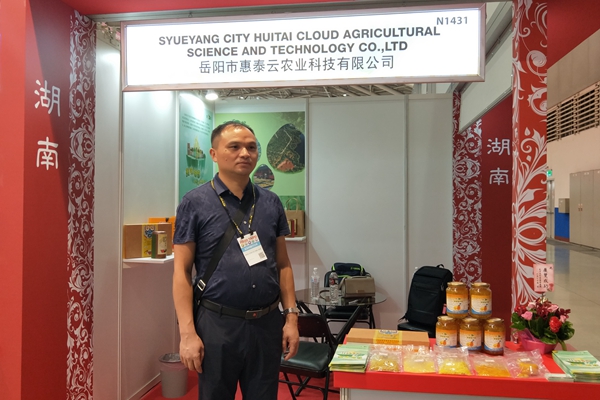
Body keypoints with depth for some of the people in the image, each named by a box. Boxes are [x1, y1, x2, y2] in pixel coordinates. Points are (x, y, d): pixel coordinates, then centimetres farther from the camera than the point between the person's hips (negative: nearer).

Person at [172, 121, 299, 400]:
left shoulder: (271, 203, 6)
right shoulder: (195, 203, -5)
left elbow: (283, 265, 9)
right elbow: (182, 272, -6)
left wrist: (291, 317, 2)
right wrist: (187, 333, -12)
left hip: (267, 323, 4)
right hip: (217, 324, -3)